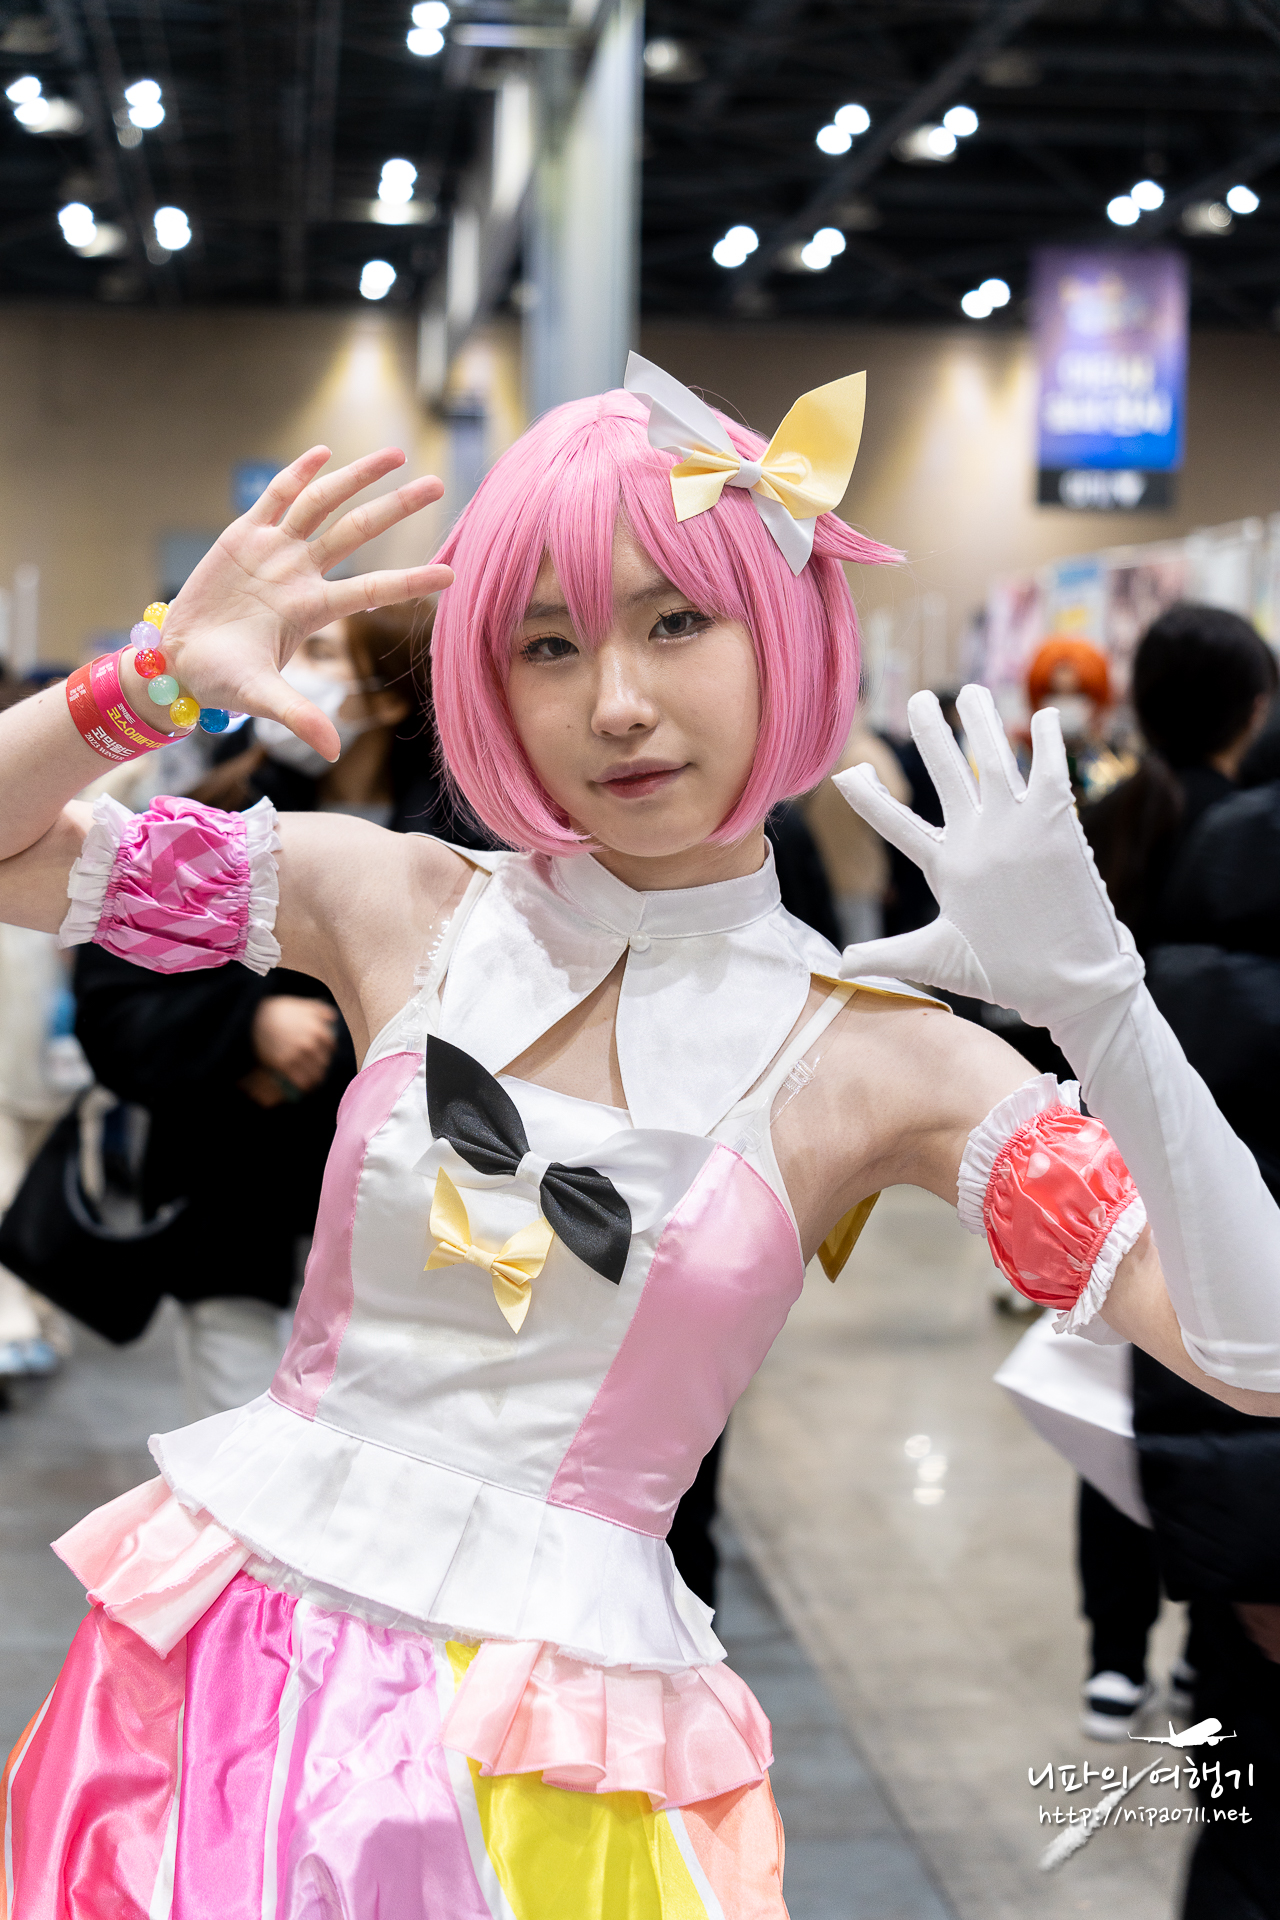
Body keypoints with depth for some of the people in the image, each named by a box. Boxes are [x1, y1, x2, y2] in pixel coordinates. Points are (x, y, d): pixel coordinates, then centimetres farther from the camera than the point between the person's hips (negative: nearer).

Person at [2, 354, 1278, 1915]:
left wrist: (1096, 998, -23)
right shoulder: (399, 907, -1)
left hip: (560, 1768, -2)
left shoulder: (881, 1063, -6)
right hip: (226, 1653, 2)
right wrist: (156, 675, -13)